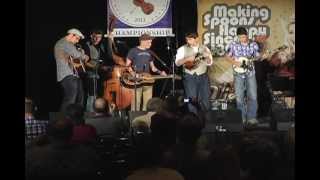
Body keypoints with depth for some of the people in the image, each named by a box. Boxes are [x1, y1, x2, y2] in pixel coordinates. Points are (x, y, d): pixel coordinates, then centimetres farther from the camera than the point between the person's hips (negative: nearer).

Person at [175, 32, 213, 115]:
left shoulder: (204, 48, 5)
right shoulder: (182, 49, -1)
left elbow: (209, 63, 2)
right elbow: (177, 63, -6)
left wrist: (207, 57, -18)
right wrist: (187, 59, -20)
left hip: (203, 76, 2)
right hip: (190, 77, -2)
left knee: (205, 98, 4)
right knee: (191, 98, -1)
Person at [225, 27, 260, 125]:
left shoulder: (253, 44, 1)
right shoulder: (233, 45, -3)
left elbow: (257, 57, 4)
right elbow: (228, 56, 4)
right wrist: (234, 62, -11)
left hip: (250, 73, 1)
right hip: (238, 73, -1)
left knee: (253, 96, -2)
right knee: (239, 97, 3)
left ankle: (251, 117, 8)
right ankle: (241, 118, 15)